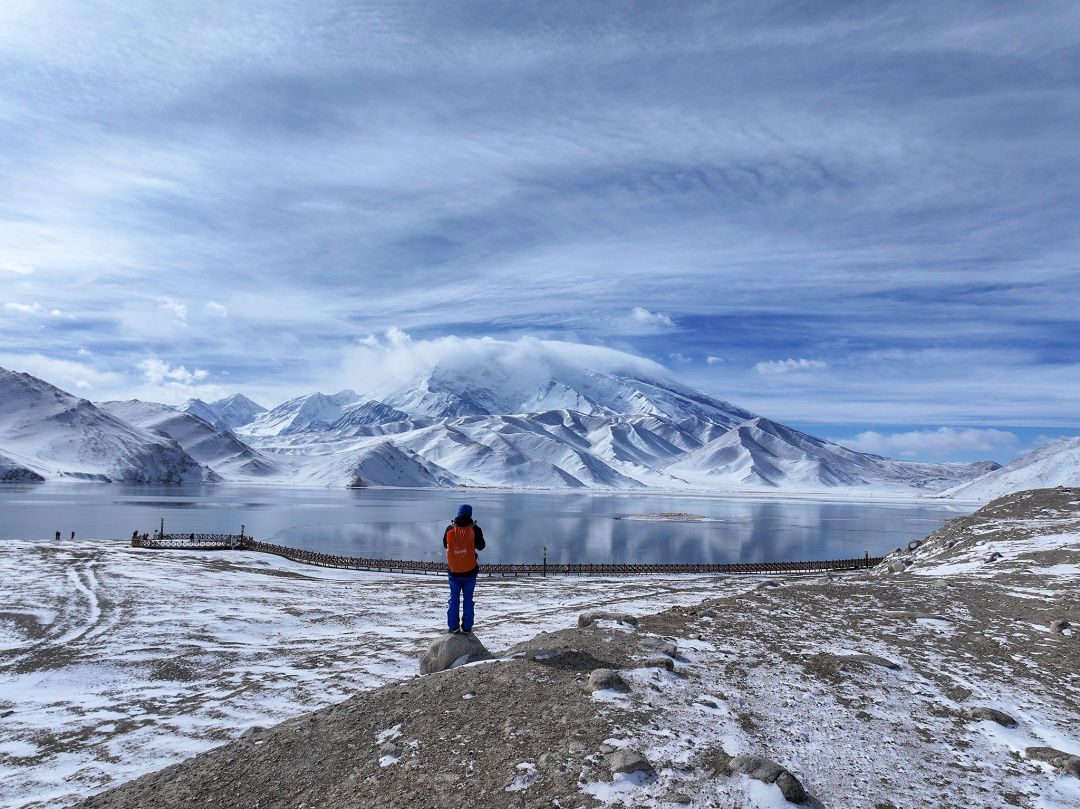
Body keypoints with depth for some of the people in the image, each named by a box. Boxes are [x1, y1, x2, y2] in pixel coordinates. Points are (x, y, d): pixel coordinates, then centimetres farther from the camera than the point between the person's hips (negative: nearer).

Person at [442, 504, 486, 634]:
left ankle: (453, 625, 13)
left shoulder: (450, 529, -2)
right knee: (468, 599, 8)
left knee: (454, 598, 13)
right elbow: (481, 546, -1)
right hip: (469, 571, -1)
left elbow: (445, 544, 11)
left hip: (453, 571, 1)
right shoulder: (474, 529, -9)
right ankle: (467, 627, 9)